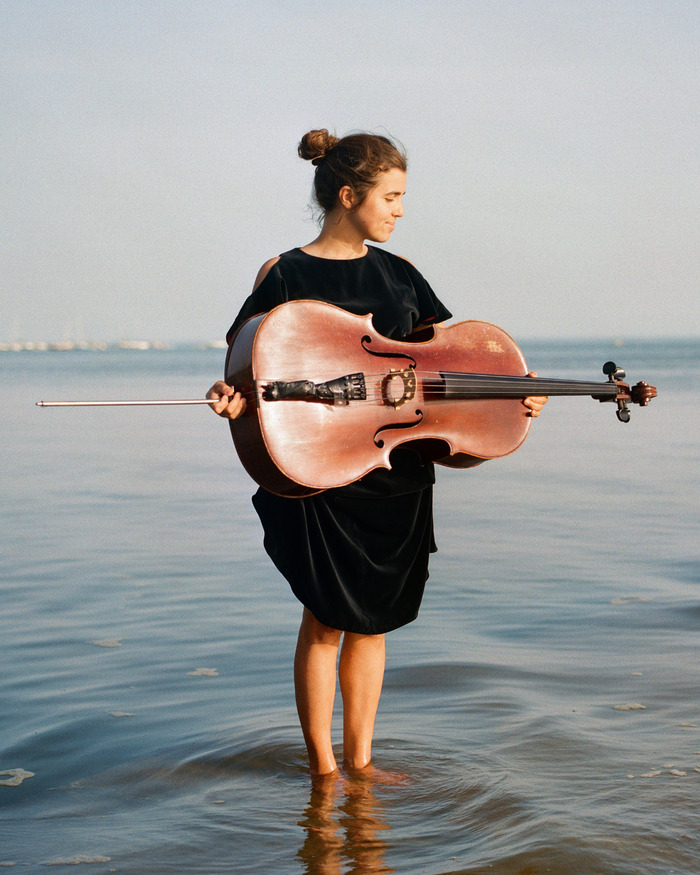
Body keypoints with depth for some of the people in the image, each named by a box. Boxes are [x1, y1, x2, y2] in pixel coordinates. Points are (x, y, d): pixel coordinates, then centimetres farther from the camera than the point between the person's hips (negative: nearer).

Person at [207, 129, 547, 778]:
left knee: (373, 618, 10)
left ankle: (359, 759, 22)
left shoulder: (398, 274, 10)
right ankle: (321, 768, 13)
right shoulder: (284, 275, -4)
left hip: (397, 474, 5)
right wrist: (232, 400, -29)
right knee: (326, 618, 0)